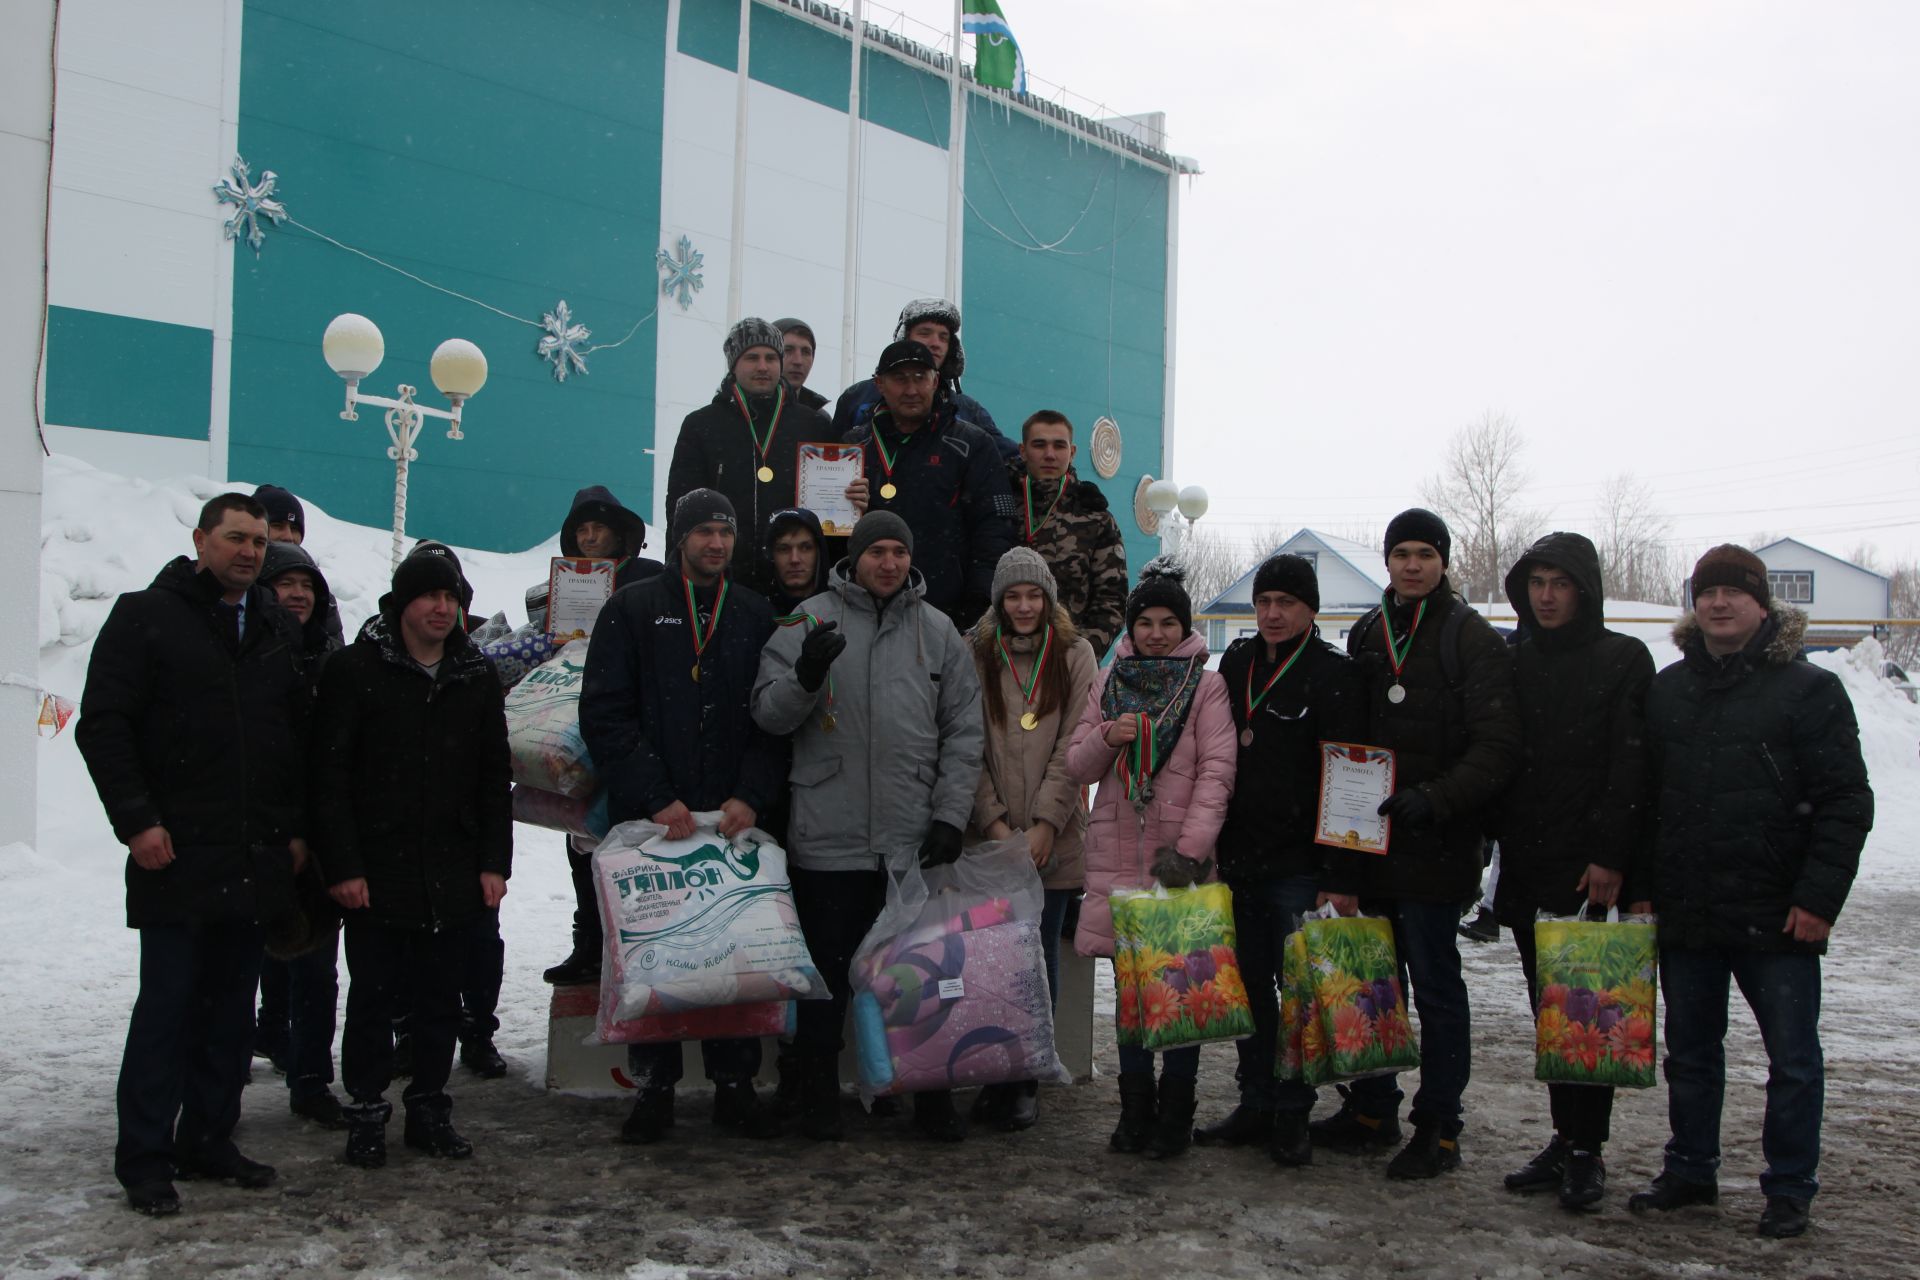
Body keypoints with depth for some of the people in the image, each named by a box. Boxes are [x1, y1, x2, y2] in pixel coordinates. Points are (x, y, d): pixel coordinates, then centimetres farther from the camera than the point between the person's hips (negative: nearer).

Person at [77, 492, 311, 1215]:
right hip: (177, 856, -5)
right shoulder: (147, 617, -2)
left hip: (257, 859, 5)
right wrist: (137, 821, -14)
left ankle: (208, 1140, 21)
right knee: (167, 1005, -2)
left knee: (232, 1007, 10)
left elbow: (302, 735, 17)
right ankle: (144, 1160, 7)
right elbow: (102, 726, -6)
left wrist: (296, 827, 10)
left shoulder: (277, 629, 14)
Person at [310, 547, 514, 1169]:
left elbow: (495, 778, 13)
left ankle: (429, 1108, 21)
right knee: (374, 996, 4)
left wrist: (494, 862, 5)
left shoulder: (478, 677, 10)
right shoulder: (356, 669, -3)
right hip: (375, 872, -3)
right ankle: (367, 1112, 16)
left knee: (441, 999, 9)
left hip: (453, 877, 4)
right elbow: (329, 774, -6)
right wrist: (341, 866, -11)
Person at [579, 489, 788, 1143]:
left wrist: (751, 796, -8)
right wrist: (656, 797, -13)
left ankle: (735, 1084, 16)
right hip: (650, 819, -2)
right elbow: (605, 715, -5)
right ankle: (654, 1086, 15)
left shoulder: (755, 616, 11)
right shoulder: (632, 610, 3)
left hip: (735, 819, 2)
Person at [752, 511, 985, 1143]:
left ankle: (932, 1093, 21)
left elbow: (965, 732, 9)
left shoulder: (939, 632, 9)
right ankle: (820, 1094, 20)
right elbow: (767, 713, 0)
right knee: (827, 971, 7)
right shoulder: (811, 621, 2)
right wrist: (805, 677, -21)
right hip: (828, 839, -1)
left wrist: (949, 815, 0)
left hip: (915, 841, 2)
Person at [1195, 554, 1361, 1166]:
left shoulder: (1331, 674, -7)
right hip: (1239, 861, 6)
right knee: (1249, 984, 11)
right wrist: (1211, 846, 14)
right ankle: (1256, 1103, 22)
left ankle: (1293, 1114, 13)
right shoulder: (1236, 662, 11)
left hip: (1298, 865, -5)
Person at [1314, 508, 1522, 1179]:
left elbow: (1498, 744, -12)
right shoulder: (1366, 635, 13)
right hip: (1373, 841, 6)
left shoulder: (1471, 638, -5)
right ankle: (1371, 1110, 27)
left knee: (1435, 986, 1)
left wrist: (1436, 798, -25)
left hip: (1435, 846, -6)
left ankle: (1439, 1129, 12)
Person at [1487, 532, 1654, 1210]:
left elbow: (1631, 767, -8)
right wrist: (1495, 834, 5)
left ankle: (1586, 1151, 3)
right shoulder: (1516, 663, 14)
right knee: (1549, 1008, 9)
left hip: (1593, 869, -5)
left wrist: (1611, 856, -14)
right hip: (1527, 867, 5)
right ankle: (1567, 1139, 17)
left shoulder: (1624, 660, -1)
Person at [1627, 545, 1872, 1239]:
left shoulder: (1809, 689, -4)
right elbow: (1641, 794, 14)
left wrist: (1819, 898, -13)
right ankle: (1689, 1171, 28)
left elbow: (1846, 804, -6)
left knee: (1793, 1059, 6)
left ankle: (1790, 1189, 19)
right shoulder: (1666, 690, 10)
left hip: (1776, 917, -4)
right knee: (1689, 1053, 14)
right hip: (1684, 915, 4)